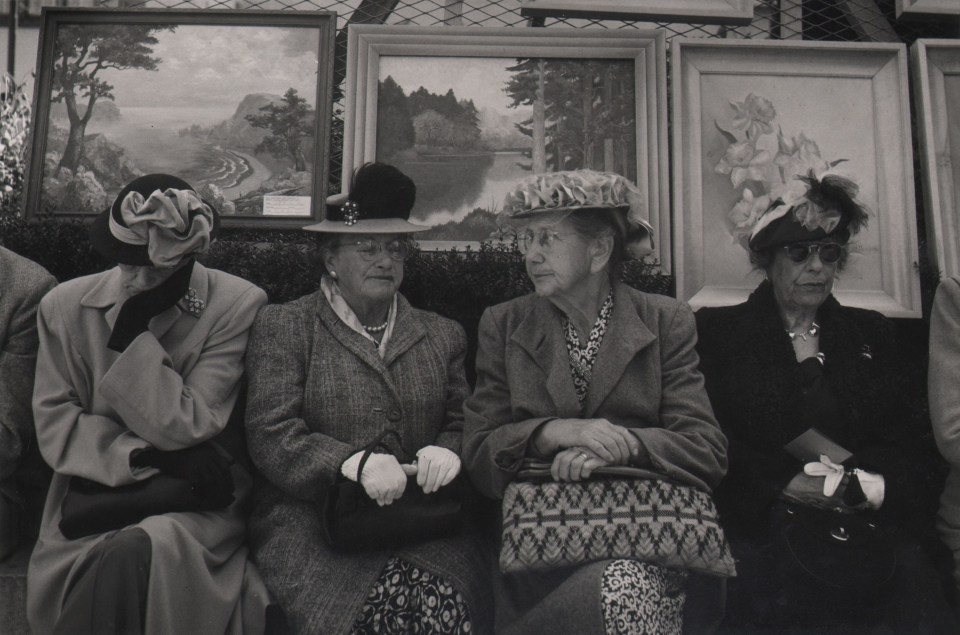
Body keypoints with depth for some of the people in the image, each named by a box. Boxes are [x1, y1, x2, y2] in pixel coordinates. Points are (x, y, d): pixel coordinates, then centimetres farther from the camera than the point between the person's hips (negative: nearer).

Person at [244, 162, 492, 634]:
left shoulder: (442, 336, 19)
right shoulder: (282, 326, 8)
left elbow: (464, 423, 18)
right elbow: (270, 435, -2)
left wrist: (448, 451, -7)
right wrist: (353, 463, -18)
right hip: (314, 522, -2)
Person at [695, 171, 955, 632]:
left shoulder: (871, 334, 20)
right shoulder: (719, 330, 10)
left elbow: (905, 443, 13)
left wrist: (870, 486, -8)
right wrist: (785, 486, -12)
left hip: (866, 524, 3)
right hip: (761, 521, -3)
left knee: (914, 584, -26)